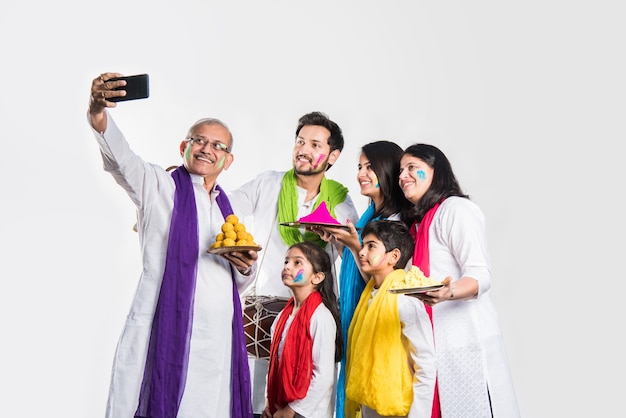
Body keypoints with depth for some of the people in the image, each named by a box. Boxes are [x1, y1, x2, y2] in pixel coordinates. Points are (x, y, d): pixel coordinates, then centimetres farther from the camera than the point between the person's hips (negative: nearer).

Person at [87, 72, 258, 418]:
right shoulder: (159, 186, 2)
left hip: (217, 336, 5)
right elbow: (119, 156, -19)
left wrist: (245, 267, 1)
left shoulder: (225, 208, 18)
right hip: (164, 329, -5)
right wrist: (98, 111, -37)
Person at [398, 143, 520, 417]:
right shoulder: (416, 222, 19)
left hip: (465, 338, -8)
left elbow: (480, 275, -17)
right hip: (432, 339, 8)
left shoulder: (456, 208, -7)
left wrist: (448, 292, -36)